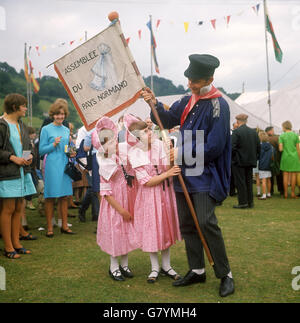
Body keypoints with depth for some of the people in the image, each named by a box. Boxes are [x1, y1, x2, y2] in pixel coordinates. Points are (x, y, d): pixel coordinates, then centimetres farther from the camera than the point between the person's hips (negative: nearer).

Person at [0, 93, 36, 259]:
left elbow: (28, 145, 22)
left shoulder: (21, 124, 14)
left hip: (22, 172, 8)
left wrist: (29, 155, 3)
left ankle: (16, 243, 21)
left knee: (18, 209, 11)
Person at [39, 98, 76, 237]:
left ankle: (64, 225, 16)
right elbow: (41, 150, -3)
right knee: (50, 197, -1)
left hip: (65, 166, 5)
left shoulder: (66, 130, 15)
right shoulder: (46, 129, 0)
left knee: (64, 196, 8)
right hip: (52, 167, -5)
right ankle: (49, 227, 8)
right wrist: (54, 144, -15)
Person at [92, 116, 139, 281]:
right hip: (115, 204, -6)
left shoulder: (123, 155, 0)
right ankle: (114, 266, 22)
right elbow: (106, 194, -16)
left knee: (127, 231, 13)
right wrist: (121, 210, -18)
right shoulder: (105, 167, -16)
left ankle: (124, 264, 29)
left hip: (128, 199, 6)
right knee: (116, 232, 3)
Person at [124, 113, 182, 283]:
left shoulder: (159, 144, -5)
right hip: (149, 196, -3)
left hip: (166, 192, 3)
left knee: (166, 228, 12)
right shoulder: (134, 154, -13)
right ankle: (155, 268, 24)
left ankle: (166, 266, 28)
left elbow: (168, 169, -9)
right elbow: (147, 181, -16)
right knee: (151, 230, 5)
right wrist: (167, 174, -24)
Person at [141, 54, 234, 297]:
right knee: (187, 223, 10)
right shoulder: (188, 100, 9)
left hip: (205, 174, -8)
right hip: (185, 173, 8)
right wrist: (155, 104, 1)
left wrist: (182, 152, -11)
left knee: (206, 222, -15)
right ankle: (197, 270, 23)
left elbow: (214, 147, -19)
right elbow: (168, 120, 20)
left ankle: (225, 274, 1)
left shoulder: (218, 105, -14)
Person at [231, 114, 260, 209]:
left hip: (239, 161, -6)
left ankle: (243, 202, 1)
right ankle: (250, 201, 18)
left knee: (240, 182, 0)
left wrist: (232, 158, -3)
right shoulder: (254, 132, 6)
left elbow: (232, 147, -18)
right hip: (250, 161, 6)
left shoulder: (236, 132, -14)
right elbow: (258, 147, 8)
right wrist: (255, 157, 17)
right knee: (249, 181, 14)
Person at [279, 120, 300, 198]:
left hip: (285, 157, 0)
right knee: (293, 175, 3)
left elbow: (280, 149, -7)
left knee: (285, 175, 4)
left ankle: (285, 194, 3)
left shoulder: (281, 136, -1)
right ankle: (293, 193, 3)